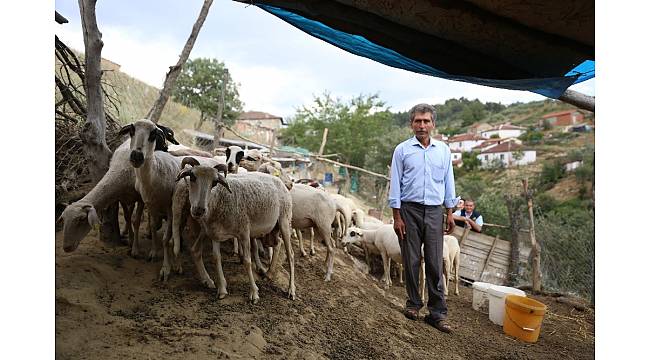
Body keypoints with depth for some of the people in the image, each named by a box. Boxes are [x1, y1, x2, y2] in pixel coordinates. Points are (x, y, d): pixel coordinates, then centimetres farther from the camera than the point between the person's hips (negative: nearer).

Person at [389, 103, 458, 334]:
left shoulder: (443, 150, 9)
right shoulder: (402, 150, 1)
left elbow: (448, 183, 13)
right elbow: (395, 185, 0)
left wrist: (450, 213, 9)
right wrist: (397, 217, -6)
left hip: (434, 211, 2)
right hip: (410, 210, -1)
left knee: (435, 263, 1)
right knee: (411, 261, 5)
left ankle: (437, 312, 8)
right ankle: (413, 304, 22)